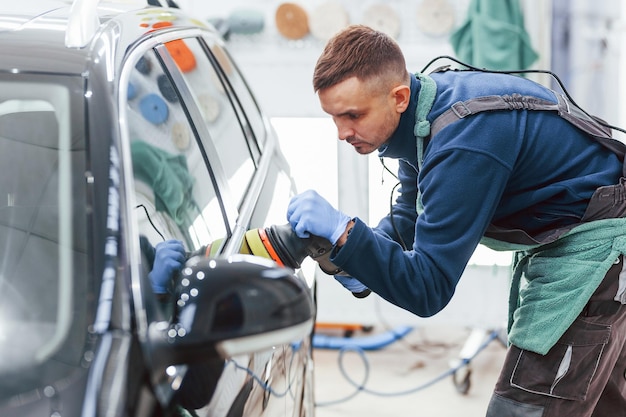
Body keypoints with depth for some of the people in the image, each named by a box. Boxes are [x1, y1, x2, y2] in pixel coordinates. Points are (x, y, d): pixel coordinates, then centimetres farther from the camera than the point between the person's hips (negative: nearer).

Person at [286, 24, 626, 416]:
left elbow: (428, 290, -30)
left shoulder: (463, 142, -33)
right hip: (555, 241, 10)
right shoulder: (417, 112, -4)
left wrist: (343, 232, -37)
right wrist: (360, 253, -9)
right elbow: (411, 216, 10)